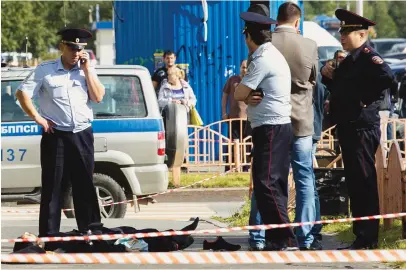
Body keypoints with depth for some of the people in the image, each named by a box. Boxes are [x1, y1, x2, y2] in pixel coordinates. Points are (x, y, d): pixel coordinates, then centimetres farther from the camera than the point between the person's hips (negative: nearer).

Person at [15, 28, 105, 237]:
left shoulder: (86, 70, 9)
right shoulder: (45, 70, -1)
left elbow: (98, 97, -1)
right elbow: (22, 93, -3)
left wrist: (87, 69, -5)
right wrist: (37, 118, -8)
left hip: (83, 136, 3)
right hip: (55, 137, -3)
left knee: (85, 187, 9)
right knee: (53, 188, -2)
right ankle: (48, 235, 0)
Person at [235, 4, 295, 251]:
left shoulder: (263, 59, -15)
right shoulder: (271, 55, 18)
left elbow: (238, 94, -13)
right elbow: (246, 94, 15)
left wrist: (246, 96, 7)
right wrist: (250, 97, -6)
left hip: (270, 129, -10)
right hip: (278, 127, 10)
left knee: (266, 184, -12)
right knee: (273, 184, 10)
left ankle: (282, 237, -15)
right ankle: (277, 238, 13)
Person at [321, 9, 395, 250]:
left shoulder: (368, 56, -12)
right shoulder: (351, 59, 17)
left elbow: (387, 77, -29)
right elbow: (341, 88, 26)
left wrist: (364, 99, -20)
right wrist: (330, 76, 7)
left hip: (363, 128, -10)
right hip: (348, 127, 10)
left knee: (364, 183, -8)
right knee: (355, 183, 13)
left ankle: (367, 239, -7)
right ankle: (361, 235, 19)